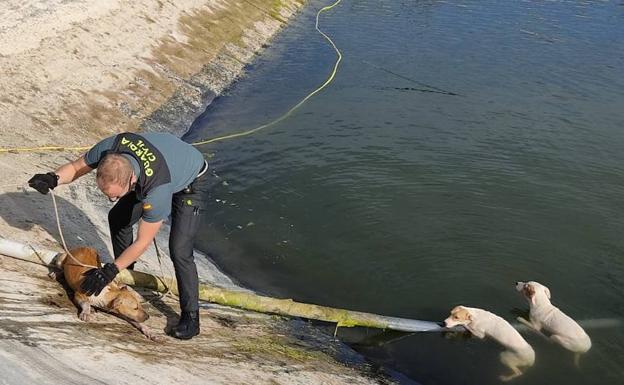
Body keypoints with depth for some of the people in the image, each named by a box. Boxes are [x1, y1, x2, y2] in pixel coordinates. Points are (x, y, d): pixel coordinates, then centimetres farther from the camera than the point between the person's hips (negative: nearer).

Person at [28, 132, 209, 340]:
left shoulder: (157, 190, -43)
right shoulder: (110, 147, -30)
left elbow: (142, 243, -30)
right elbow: (75, 167, -10)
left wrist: (110, 270, -23)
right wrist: (54, 178, -32)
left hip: (191, 183, -7)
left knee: (179, 251, -18)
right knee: (118, 218, 9)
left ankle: (190, 317, -4)